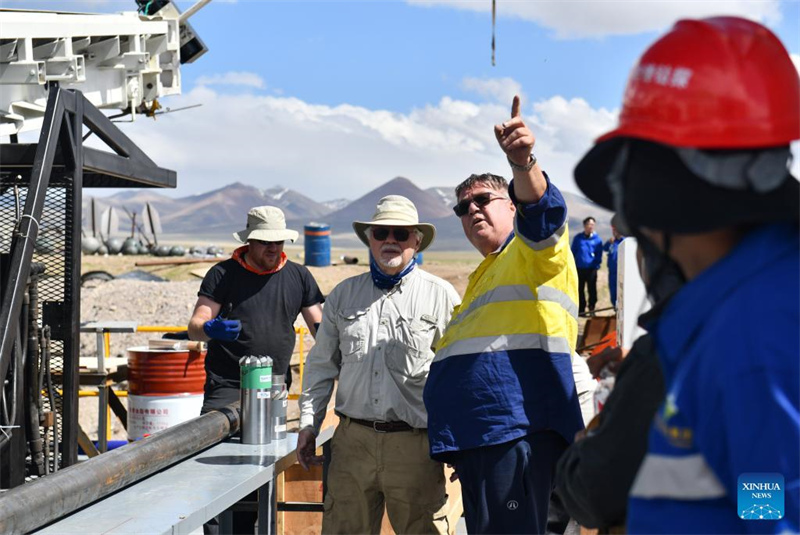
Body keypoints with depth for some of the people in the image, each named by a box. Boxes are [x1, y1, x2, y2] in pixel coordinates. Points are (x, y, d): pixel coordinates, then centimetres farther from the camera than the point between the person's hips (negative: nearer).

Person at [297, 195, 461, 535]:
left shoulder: (442, 296, 4)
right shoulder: (343, 295, 14)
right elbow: (321, 365, 19)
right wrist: (308, 423, 13)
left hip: (414, 444, -3)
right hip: (353, 440, 3)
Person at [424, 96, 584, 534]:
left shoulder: (535, 251, 3)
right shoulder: (483, 275, 30)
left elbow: (541, 208, -21)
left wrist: (523, 163, -42)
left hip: (518, 432, -10)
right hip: (477, 439, 10)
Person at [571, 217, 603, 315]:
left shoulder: (597, 239, 2)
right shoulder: (578, 238, 4)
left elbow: (599, 254, 4)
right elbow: (573, 252, 7)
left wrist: (597, 264, -8)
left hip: (591, 269, -1)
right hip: (579, 268, 1)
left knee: (592, 289, 4)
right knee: (580, 289, 6)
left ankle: (592, 307, 13)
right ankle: (581, 309, 13)